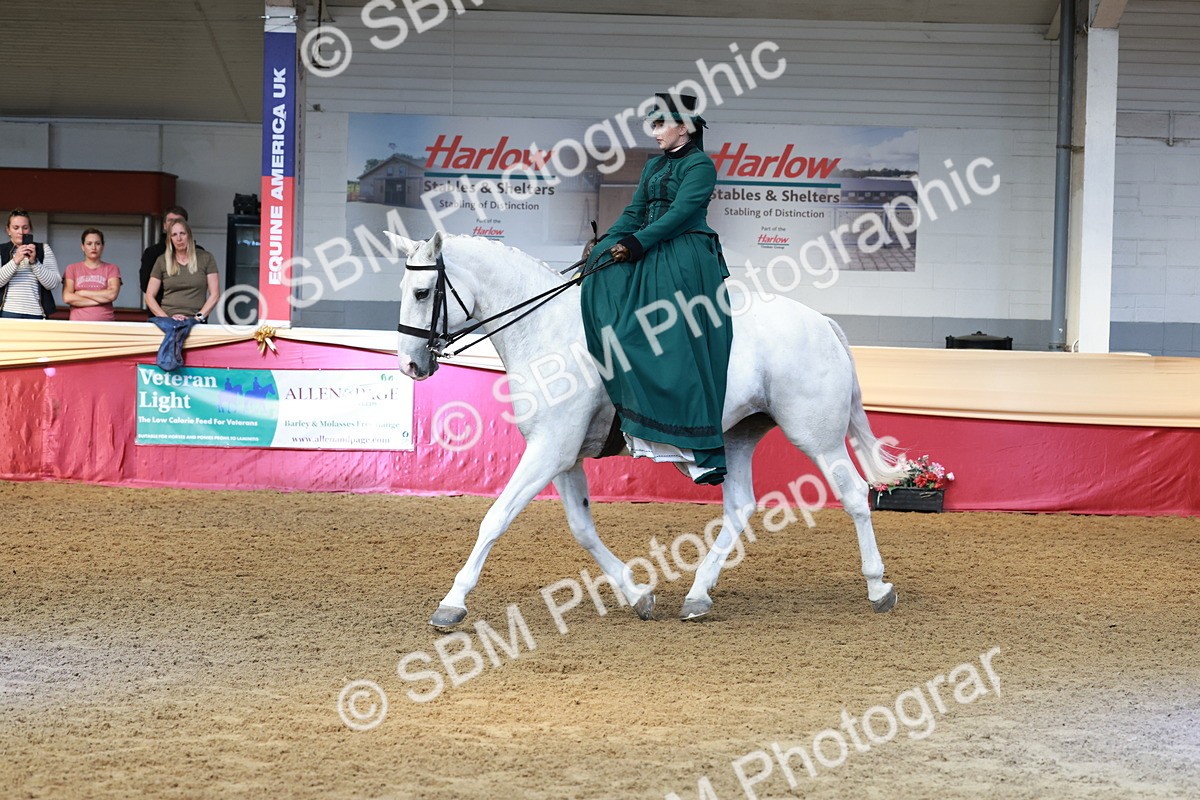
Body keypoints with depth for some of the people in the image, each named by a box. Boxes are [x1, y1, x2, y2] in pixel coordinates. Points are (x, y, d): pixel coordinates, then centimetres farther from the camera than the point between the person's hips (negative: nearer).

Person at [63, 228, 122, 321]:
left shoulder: (112, 269, 11)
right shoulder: (72, 269, 12)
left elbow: (112, 294, -5)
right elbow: (67, 297, -2)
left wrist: (81, 293, -1)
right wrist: (100, 299, -5)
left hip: (105, 323, 0)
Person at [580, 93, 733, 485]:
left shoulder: (700, 165, -7)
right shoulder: (654, 165, 19)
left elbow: (680, 213, -18)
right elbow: (634, 214, 14)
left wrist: (638, 244, -25)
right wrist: (604, 244, -2)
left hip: (685, 260, -9)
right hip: (648, 260, 9)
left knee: (681, 350, -15)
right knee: (601, 285, -11)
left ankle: (707, 452, -14)